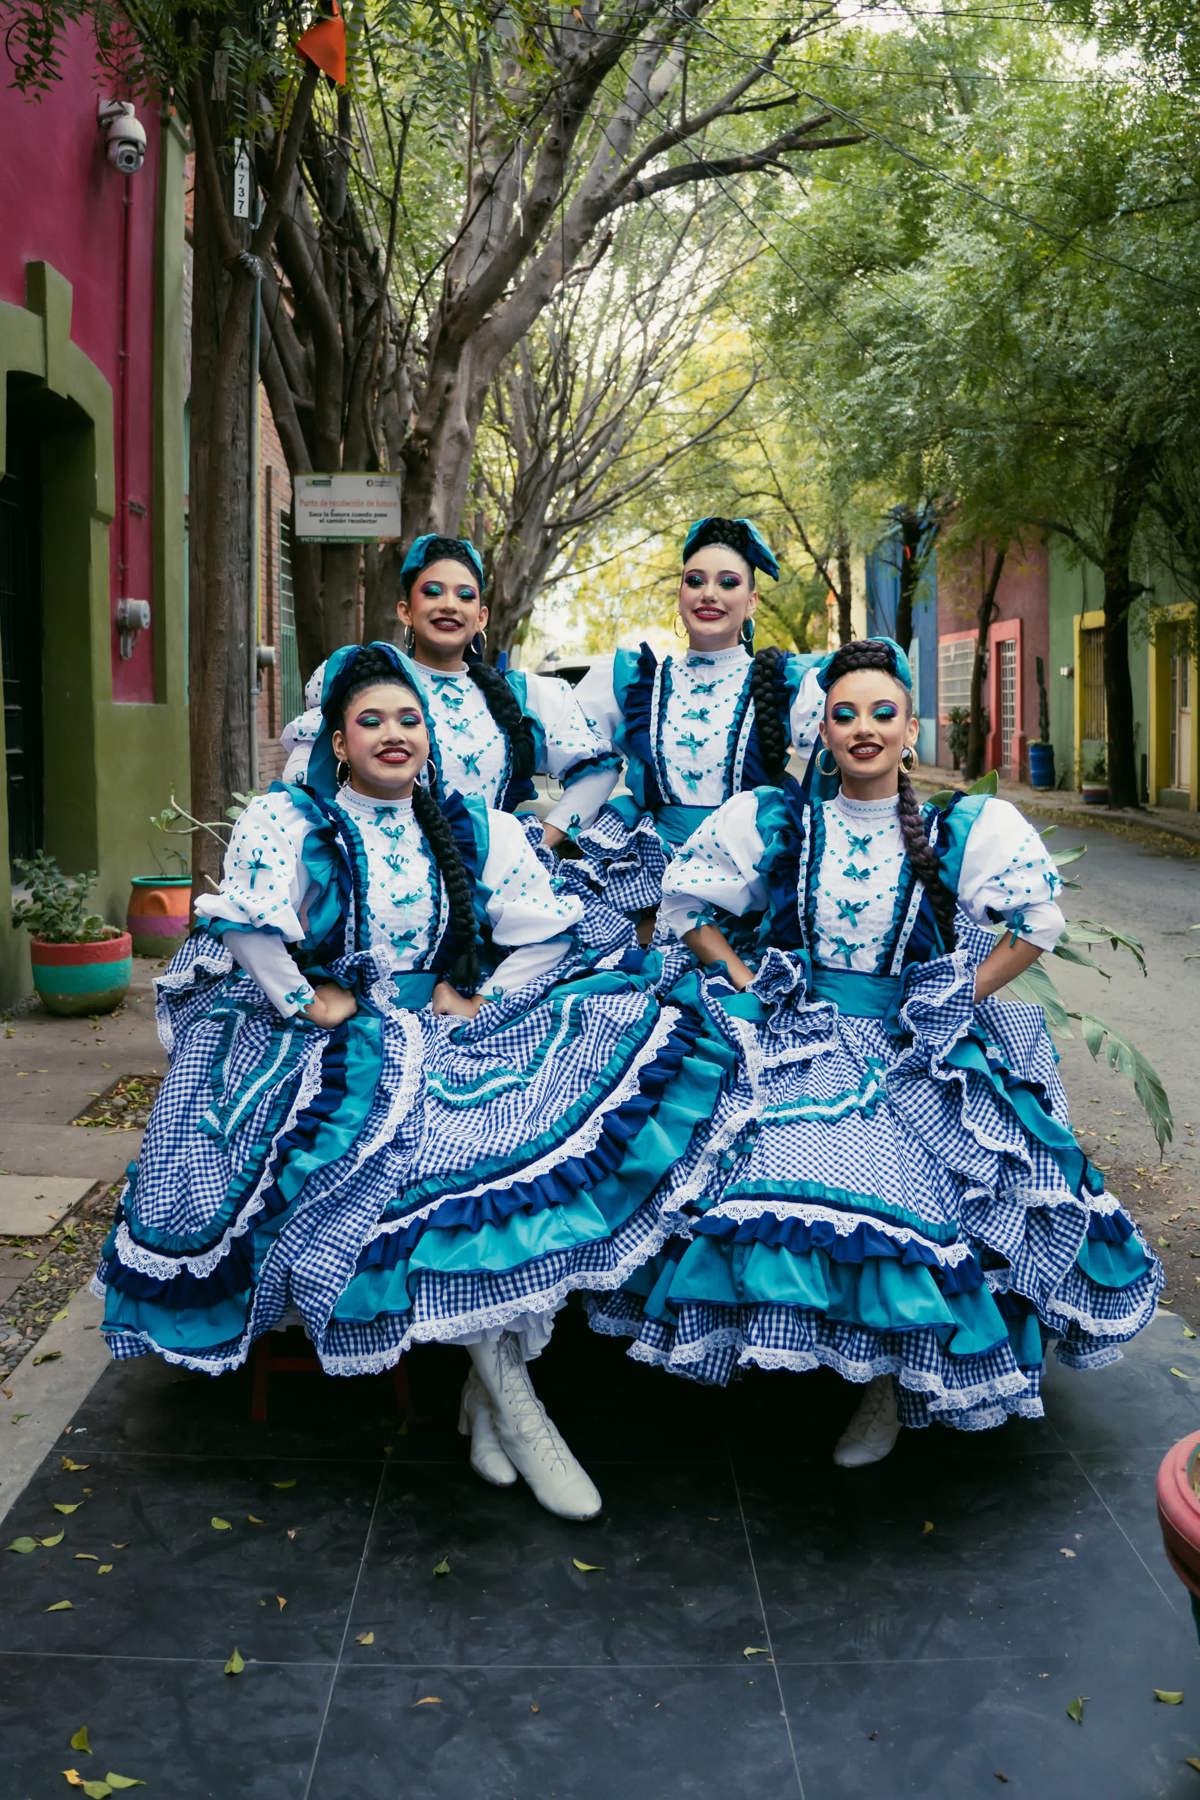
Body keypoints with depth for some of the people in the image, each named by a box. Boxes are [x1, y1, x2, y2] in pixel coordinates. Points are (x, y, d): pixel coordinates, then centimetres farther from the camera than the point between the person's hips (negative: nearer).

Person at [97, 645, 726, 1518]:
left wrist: (481, 1001, -1)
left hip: (452, 1034, 4)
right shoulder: (286, 821, 5)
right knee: (411, 1135, -33)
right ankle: (512, 1399, -22)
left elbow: (546, 934, 10)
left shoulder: (478, 829, 14)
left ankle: (490, 1389, -18)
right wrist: (305, 1001, -14)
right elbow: (249, 927, -10)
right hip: (334, 1045, -3)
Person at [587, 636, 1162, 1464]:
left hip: (917, 1055, -1)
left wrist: (960, 998, 1)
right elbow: (686, 902, 11)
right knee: (772, 1176, -20)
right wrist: (749, 986, 1)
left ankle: (891, 1381, 3)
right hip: (799, 1043, 1)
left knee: (907, 1197, -21)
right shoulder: (772, 820, 4)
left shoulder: (966, 829, 0)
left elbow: (1037, 921, 8)